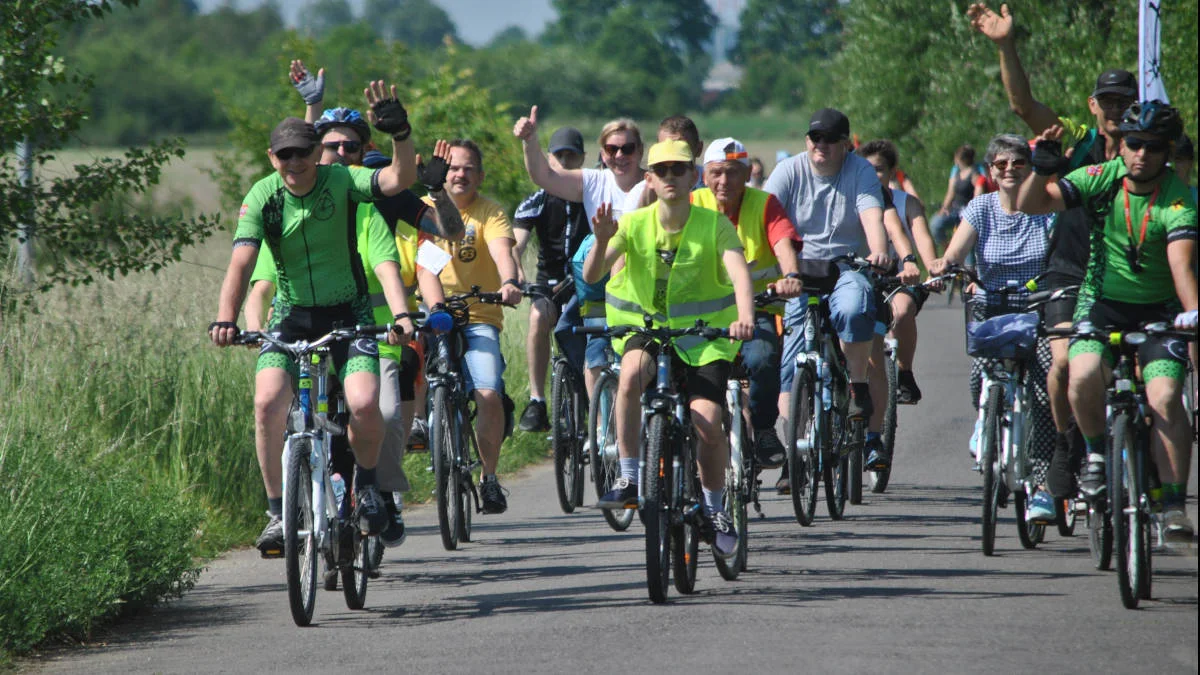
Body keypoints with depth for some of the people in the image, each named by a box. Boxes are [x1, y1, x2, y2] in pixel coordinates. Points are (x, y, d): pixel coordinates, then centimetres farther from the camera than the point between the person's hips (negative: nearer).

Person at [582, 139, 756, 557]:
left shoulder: (714, 226, -10)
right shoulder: (634, 224, -6)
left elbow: (739, 274, -24)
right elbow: (591, 276, -15)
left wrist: (745, 318, -44)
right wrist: (602, 241, -36)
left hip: (703, 335, 0)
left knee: (707, 423, -18)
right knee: (631, 373, -34)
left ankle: (715, 509, 10)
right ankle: (628, 480, -24)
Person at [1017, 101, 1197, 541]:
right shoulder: (1103, 179, -9)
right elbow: (1032, 206, -11)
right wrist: (1042, 170, -32)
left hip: (1159, 311, -2)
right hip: (1103, 302, 2)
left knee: (1164, 398, -20)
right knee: (1084, 376, -26)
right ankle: (1097, 453, 1)